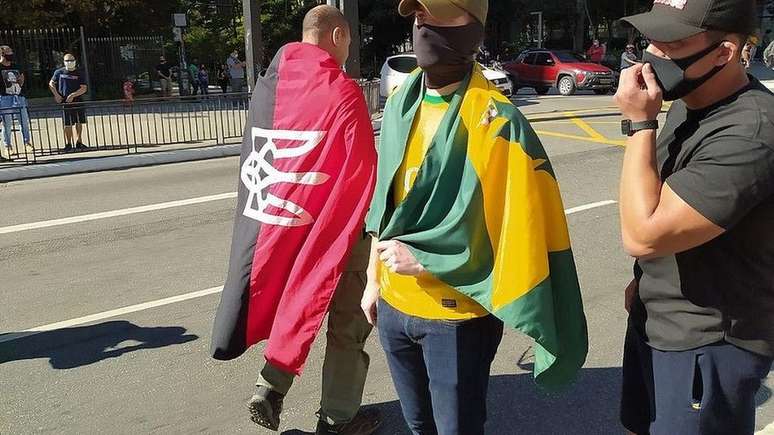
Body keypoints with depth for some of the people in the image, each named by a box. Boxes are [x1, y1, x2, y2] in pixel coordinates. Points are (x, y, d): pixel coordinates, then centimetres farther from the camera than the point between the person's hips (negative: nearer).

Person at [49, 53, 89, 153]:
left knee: (79, 122, 4)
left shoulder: (80, 73, 2)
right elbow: (51, 84, 16)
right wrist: (56, 95, 2)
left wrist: (73, 95, -15)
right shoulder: (59, 72, 5)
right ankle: (68, 144, 9)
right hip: (64, 102, -1)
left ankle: (79, 143, 14)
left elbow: (83, 88, -5)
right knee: (67, 124, 1)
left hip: (77, 100, 1)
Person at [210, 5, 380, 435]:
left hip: (273, 218, 6)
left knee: (291, 305, 24)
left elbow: (253, 158, 8)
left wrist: (274, 203, 16)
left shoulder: (268, 82, 3)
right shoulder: (342, 91, -16)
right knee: (347, 319, 9)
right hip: (335, 223, -6)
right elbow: (363, 170, -18)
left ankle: (269, 389, 19)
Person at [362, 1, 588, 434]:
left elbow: (518, 232, -20)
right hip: (395, 304, 6)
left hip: (458, 315, -6)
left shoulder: (498, 122, -19)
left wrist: (422, 259, -17)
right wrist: (374, 279, 13)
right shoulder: (401, 104, 3)